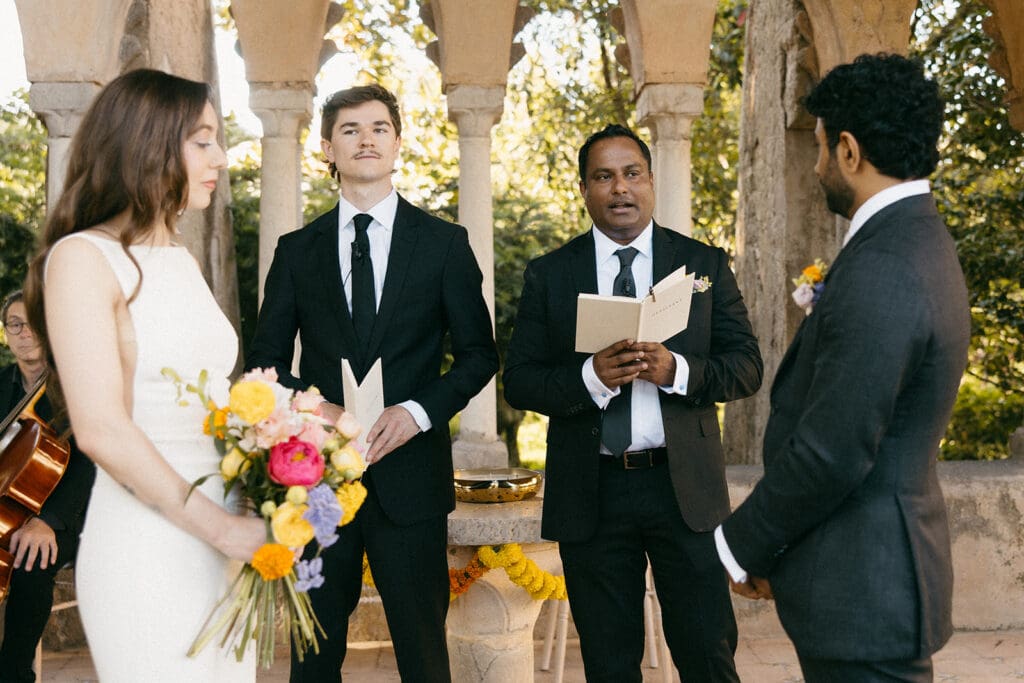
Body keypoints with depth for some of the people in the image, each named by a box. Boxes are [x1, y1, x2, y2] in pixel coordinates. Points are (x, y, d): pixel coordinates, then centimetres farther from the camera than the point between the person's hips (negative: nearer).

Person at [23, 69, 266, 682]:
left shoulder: (182, 259, 13)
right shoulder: (83, 258, -9)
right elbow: (101, 428, -17)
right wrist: (221, 528, -16)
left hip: (225, 542, 7)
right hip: (147, 548, -7)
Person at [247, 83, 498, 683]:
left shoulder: (444, 243, 4)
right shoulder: (297, 250, 8)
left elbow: (479, 353, 3)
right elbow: (266, 358, 9)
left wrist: (418, 411, -12)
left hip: (410, 472, -1)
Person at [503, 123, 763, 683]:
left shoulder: (706, 264, 5)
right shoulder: (548, 275, 5)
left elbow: (746, 367, 0)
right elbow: (519, 381, -1)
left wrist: (676, 371, -19)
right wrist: (590, 377, -19)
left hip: (686, 487, 0)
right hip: (590, 494, 1)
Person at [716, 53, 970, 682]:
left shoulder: (880, 272, -24)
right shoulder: (920, 241, 9)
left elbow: (833, 453, -23)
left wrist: (744, 544, -11)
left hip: (862, 586, -10)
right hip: (883, 566, 10)